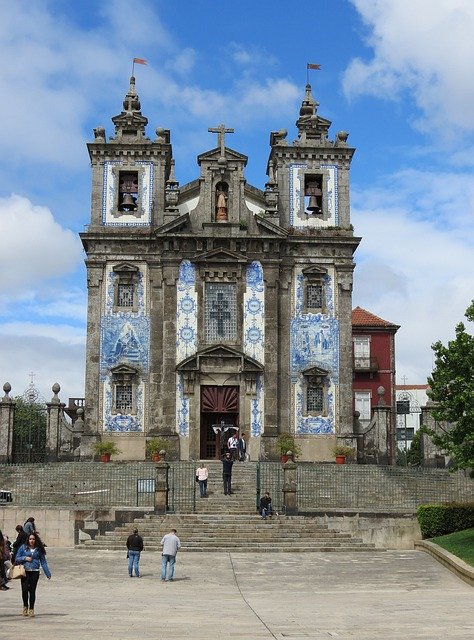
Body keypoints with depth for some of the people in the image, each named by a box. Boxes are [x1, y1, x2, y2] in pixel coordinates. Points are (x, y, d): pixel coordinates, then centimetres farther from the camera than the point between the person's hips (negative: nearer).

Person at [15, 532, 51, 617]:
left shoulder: (39, 549, 7)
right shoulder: (23, 547, 4)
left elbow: (43, 562, 8)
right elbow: (17, 559, 7)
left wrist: (48, 573, 4)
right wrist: (25, 558, -10)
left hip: (35, 572, 1)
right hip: (25, 571, -1)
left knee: (32, 590, -1)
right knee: (25, 589, -8)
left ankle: (31, 609, 11)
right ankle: (25, 606, 17)